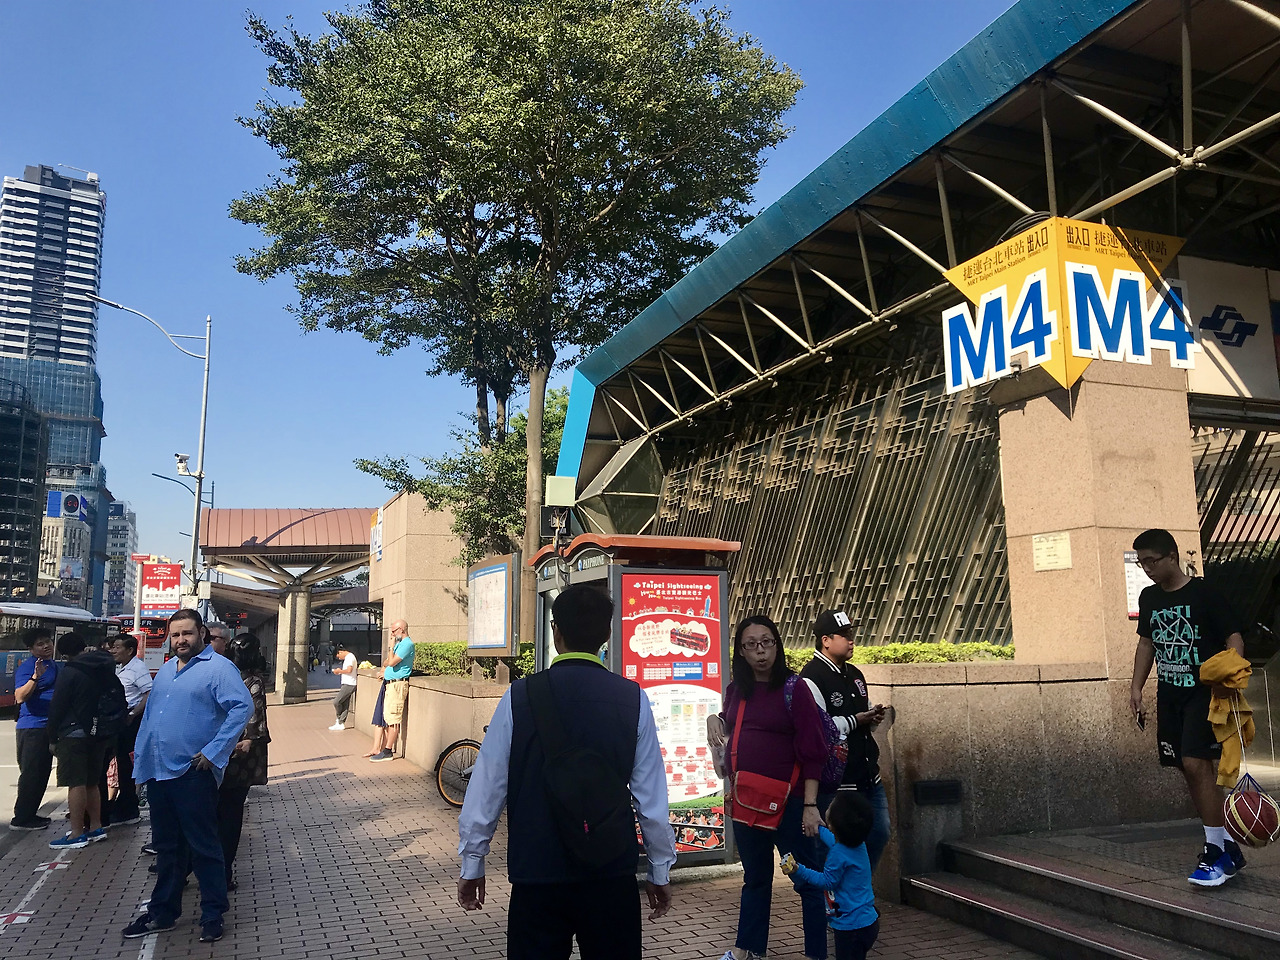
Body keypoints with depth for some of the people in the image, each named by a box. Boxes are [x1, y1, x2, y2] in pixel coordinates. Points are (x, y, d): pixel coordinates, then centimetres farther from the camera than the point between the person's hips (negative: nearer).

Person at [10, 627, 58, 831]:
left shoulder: (54, 666, 15)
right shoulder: (27, 666, -11)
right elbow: (20, 697, -25)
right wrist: (35, 677, -36)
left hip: (48, 726, 9)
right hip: (32, 727, -9)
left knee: (42, 774, 13)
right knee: (31, 774, -6)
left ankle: (30, 814, 21)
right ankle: (21, 819, 1)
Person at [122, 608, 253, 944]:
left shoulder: (218, 668, -10)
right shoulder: (165, 670, 16)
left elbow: (242, 706, -19)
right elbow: (150, 713, 24)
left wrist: (214, 752, -21)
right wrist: (140, 752, 14)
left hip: (193, 774, -8)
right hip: (158, 772, 8)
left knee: (204, 847, 1)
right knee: (166, 847, 18)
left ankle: (212, 916, 13)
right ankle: (162, 912, 31)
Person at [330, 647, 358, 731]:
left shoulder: (350, 657, -13)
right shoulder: (347, 657, 20)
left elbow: (349, 670, -24)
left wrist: (339, 671, -10)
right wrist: (340, 671, 9)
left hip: (349, 685, -10)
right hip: (346, 684, 10)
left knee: (336, 702, -8)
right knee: (344, 705, 9)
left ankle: (339, 720, 9)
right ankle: (341, 724, 11)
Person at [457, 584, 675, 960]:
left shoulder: (519, 697, -9)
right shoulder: (633, 699, -7)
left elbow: (486, 788, -4)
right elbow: (652, 797, -4)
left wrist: (472, 864, 10)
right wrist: (660, 871, 9)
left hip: (536, 876, -1)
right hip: (612, 876, 1)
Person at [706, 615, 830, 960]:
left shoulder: (793, 687, -10)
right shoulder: (736, 690, 5)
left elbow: (812, 750, -12)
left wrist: (810, 805, -15)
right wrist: (715, 719, 1)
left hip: (788, 802, -5)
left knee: (806, 879, 5)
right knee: (755, 877, 20)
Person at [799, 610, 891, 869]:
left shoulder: (854, 674, 14)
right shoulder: (812, 678, -16)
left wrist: (873, 717, 5)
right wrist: (856, 720, -16)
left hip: (868, 775, 9)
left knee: (880, 833, 15)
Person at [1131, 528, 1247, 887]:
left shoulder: (1203, 593, -9)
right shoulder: (1149, 597, 9)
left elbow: (1234, 636, -10)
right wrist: (1136, 687, 13)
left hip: (1204, 692, -7)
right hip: (1169, 696, 7)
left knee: (1196, 763, -17)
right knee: (1189, 769, 9)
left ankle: (1217, 850, -6)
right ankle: (1226, 846, 21)